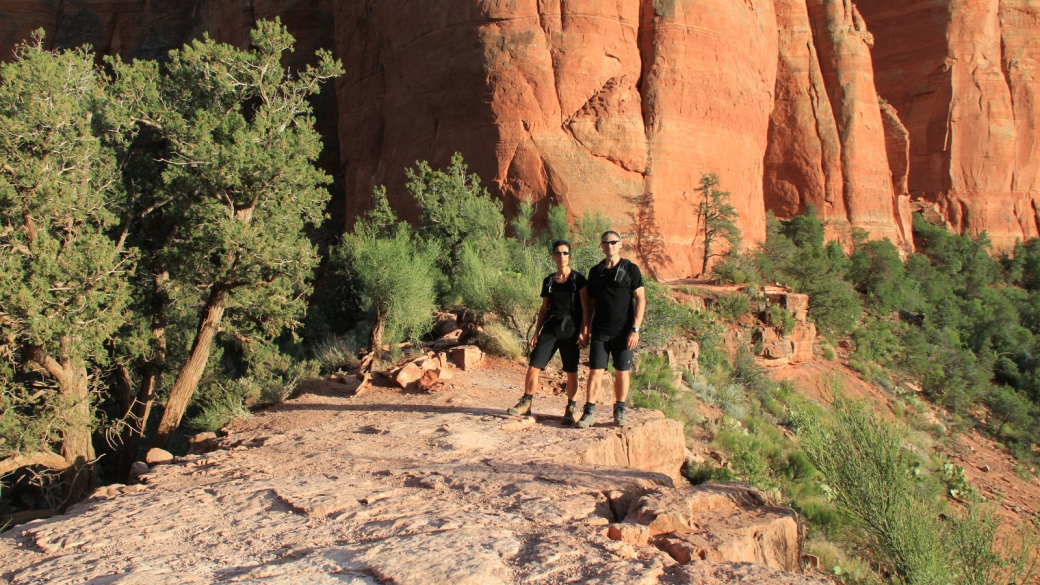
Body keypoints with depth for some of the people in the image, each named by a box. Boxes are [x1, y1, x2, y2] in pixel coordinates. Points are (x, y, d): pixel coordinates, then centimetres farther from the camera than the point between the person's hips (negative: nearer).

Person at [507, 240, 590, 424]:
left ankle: (570, 410, 16)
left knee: (571, 371, 3)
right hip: (550, 328, 3)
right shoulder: (548, 281, 10)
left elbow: (585, 308, -4)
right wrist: (536, 333, 10)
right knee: (533, 366, -5)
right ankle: (526, 404, 8)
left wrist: (584, 332, -11)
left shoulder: (578, 279, -1)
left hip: (571, 330, -3)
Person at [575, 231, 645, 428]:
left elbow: (640, 300, -3)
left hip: (623, 332, -2)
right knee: (595, 371, -2)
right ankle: (589, 412, 1)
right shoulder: (595, 271, 10)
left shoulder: (631, 269, 0)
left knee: (622, 372, 5)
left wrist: (635, 329, -10)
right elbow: (590, 302, 13)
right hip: (600, 331, 2)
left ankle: (619, 412, 16)